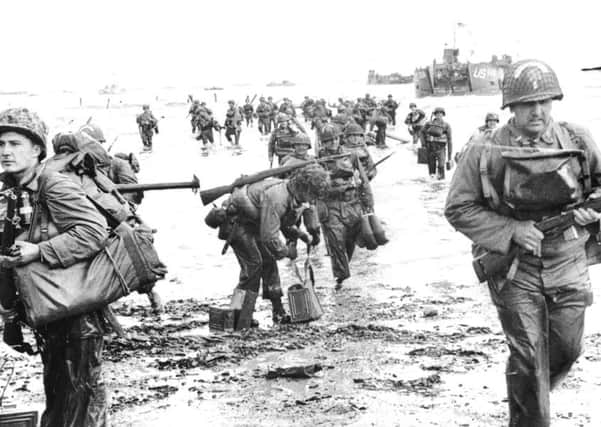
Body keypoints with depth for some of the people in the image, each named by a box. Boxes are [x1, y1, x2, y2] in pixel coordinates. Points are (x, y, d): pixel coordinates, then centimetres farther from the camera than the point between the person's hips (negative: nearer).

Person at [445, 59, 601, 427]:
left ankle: (532, 396, 45)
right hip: (514, 267, -3)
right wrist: (511, 230, -18)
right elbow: (458, 209, -8)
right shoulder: (486, 152, -11)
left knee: (567, 349, 15)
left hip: (568, 263, 3)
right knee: (527, 357, -3)